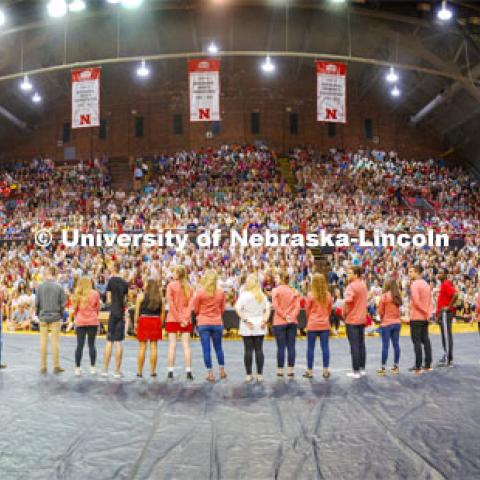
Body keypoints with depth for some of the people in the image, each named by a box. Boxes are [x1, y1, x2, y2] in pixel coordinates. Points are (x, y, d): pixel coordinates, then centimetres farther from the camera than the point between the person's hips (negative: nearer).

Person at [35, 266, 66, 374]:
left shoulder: (40, 286, -4)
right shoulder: (59, 287, -7)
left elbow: (37, 302, -2)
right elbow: (63, 303, -5)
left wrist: (38, 314, 12)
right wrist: (61, 314, 9)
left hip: (43, 317, 1)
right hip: (55, 317, -1)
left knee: (43, 341, 9)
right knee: (55, 342, 5)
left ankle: (43, 366, 13)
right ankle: (56, 366, 8)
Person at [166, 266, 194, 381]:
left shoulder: (171, 285, -5)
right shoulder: (189, 287, 4)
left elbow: (171, 303, -11)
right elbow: (190, 304, -4)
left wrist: (179, 318, -9)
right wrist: (185, 318, -9)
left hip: (172, 319, -2)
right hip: (186, 320, 2)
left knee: (172, 345, 2)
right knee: (186, 345, 3)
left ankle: (170, 372, 3)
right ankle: (188, 372, 0)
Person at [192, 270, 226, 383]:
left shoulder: (200, 292, -9)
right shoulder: (221, 293, -4)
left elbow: (195, 309, -1)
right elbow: (222, 309, 5)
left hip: (203, 323, -2)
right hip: (217, 323, 2)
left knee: (206, 349, 4)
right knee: (218, 348, 17)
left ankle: (210, 374, 5)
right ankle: (222, 371, 25)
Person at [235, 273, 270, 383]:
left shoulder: (244, 295, -6)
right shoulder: (262, 295, 7)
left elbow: (238, 309, -14)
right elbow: (267, 309, 3)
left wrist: (245, 319, -12)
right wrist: (265, 320, -2)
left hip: (247, 327, -3)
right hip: (260, 326, 3)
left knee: (248, 350, 2)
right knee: (259, 350, 5)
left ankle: (248, 375, 6)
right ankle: (260, 374, 6)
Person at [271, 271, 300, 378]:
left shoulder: (276, 290, -4)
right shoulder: (294, 291, 5)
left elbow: (275, 306, -12)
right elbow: (297, 306, -3)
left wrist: (284, 316, -9)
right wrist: (292, 316, -9)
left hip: (279, 322, -3)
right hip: (292, 322, 3)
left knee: (281, 347, 1)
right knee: (291, 346, 5)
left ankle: (280, 370, 4)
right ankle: (291, 370, 8)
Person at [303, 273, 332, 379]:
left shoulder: (310, 295, -10)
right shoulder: (328, 295, -2)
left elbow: (307, 310, 0)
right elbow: (329, 310, 8)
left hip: (312, 325, -3)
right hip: (325, 325, 3)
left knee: (310, 348, 4)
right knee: (325, 347, 7)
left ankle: (310, 371, 9)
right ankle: (326, 371, 11)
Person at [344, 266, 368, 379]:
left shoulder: (351, 286, -16)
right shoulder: (363, 285, 10)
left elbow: (347, 301, -28)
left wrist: (344, 313, -14)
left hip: (352, 320, -8)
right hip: (362, 319, 8)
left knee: (354, 346, -4)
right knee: (361, 344, 13)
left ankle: (356, 371, -1)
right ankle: (362, 369, 19)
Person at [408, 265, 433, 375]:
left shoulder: (414, 284, -13)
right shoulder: (426, 284, 13)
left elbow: (416, 301, -21)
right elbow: (430, 301, 12)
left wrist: (425, 312, -12)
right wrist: (428, 312, 5)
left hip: (416, 317, -8)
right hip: (425, 317, 8)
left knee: (417, 342, -5)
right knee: (425, 340, 12)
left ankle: (418, 367, -5)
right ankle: (428, 365, 16)